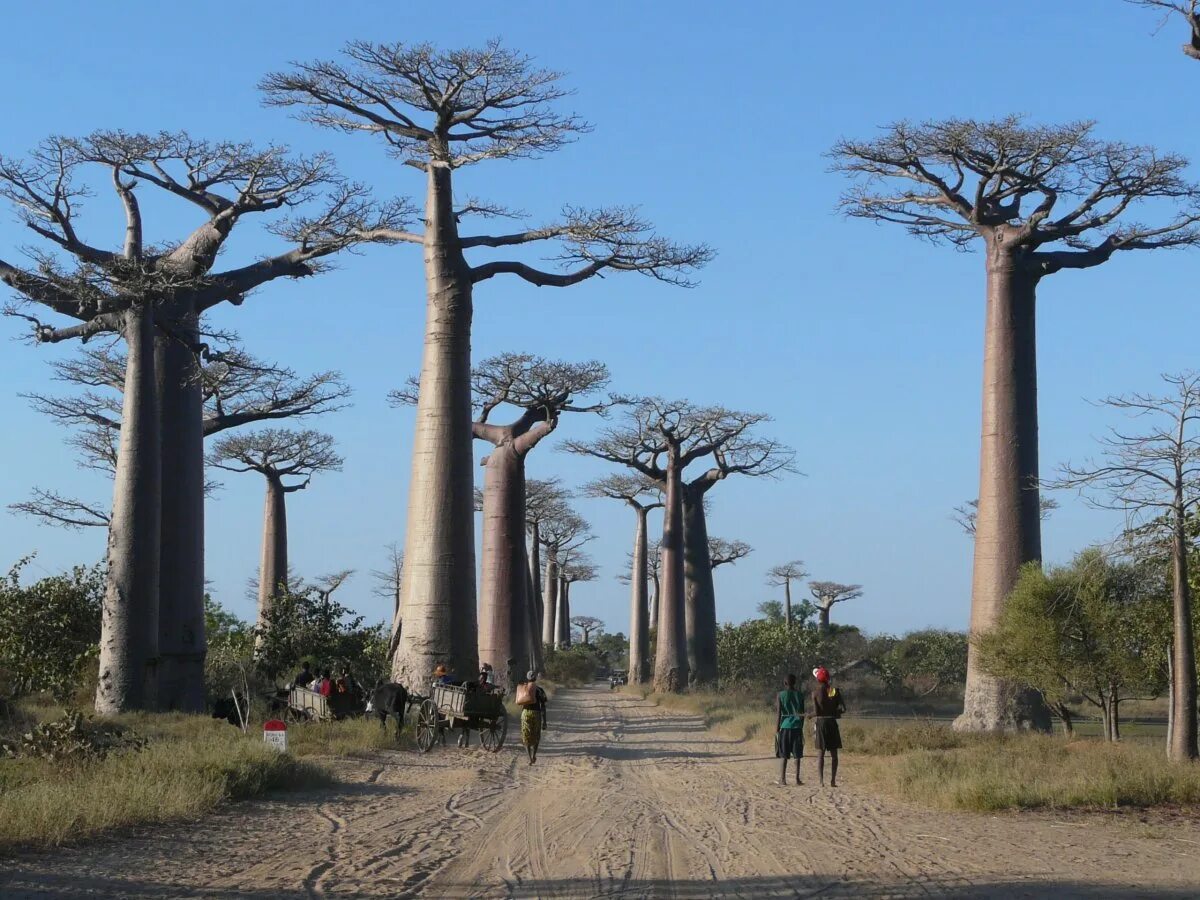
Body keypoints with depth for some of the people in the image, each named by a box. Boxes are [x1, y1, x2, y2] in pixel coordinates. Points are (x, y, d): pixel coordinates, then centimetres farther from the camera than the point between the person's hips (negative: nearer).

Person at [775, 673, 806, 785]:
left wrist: (777, 729, 0)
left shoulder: (780, 695, -2)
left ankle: (783, 778, 2)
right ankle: (797, 778, 2)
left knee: (784, 755, 4)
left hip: (785, 726, -1)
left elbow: (778, 713, -5)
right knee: (797, 755, 4)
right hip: (797, 727, 1)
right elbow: (802, 713, 7)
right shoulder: (800, 695, 5)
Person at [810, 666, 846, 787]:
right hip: (832, 722, 2)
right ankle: (833, 780, 6)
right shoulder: (835, 691, 2)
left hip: (820, 722, -2)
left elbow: (816, 711, -11)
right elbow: (843, 708, -3)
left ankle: (821, 781, -6)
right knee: (834, 754, 10)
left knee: (820, 754, 1)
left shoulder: (816, 691, -5)